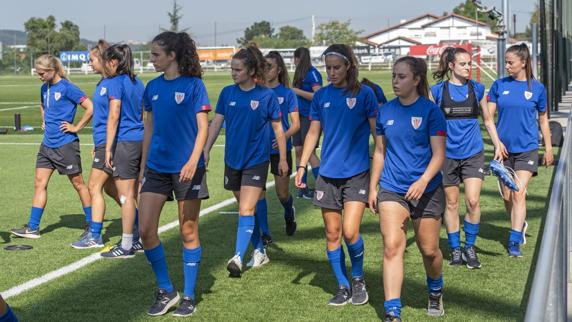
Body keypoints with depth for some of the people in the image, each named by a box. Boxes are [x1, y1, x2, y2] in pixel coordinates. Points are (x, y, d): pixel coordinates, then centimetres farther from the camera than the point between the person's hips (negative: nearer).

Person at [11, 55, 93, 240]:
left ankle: (91, 225, 14)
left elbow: (90, 108, -19)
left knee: (78, 184, 3)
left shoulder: (67, 88, -15)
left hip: (65, 144, -8)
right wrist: (45, 122, 16)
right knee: (39, 183, 5)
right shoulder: (45, 88, 10)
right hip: (47, 144, 8)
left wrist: (77, 127, -14)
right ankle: (33, 228, 8)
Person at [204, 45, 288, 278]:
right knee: (246, 209, 15)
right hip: (232, 160, 5)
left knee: (246, 211, -14)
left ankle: (238, 258, -22)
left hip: (256, 161, -5)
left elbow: (278, 128, -1)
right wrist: (206, 150, -4)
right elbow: (216, 122, 4)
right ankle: (259, 251, 29)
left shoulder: (267, 95, -8)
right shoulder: (227, 93, 2)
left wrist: (283, 159, 2)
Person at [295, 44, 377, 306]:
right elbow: (313, 132, 12)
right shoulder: (321, 96, 6)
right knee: (332, 234, 6)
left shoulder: (364, 94, -4)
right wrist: (302, 165, 6)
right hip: (328, 174, 4)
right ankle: (343, 287, 20)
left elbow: (376, 131, 0)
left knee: (350, 232, -13)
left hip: (357, 173, -4)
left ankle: (358, 279, 13)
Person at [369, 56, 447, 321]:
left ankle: (435, 293, 41)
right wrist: (372, 187, 12)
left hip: (426, 190, -2)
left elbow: (439, 154, -12)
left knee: (429, 250, 10)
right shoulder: (386, 111, 5)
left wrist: (423, 181, -27)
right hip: (391, 190, 2)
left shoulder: (430, 111, -7)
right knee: (392, 247, -12)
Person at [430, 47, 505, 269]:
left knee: (473, 201, -10)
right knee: (451, 203, 7)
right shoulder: (438, 90, 0)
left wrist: (497, 144, 11)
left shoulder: (477, 89, 5)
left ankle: (469, 248, 7)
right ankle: (455, 249, 19)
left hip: (473, 153, 1)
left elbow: (487, 119, 16)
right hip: (447, 155, -1)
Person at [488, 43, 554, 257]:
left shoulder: (537, 88, -1)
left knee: (519, 193, -13)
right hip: (504, 148, 2)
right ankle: (520, 225, 36)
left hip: (527, 149, -2)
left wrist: (548, 148, 11)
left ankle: (514, 241, -11)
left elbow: (543, 119, 9)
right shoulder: (499, 85, 1)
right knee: (507, 196, 10)